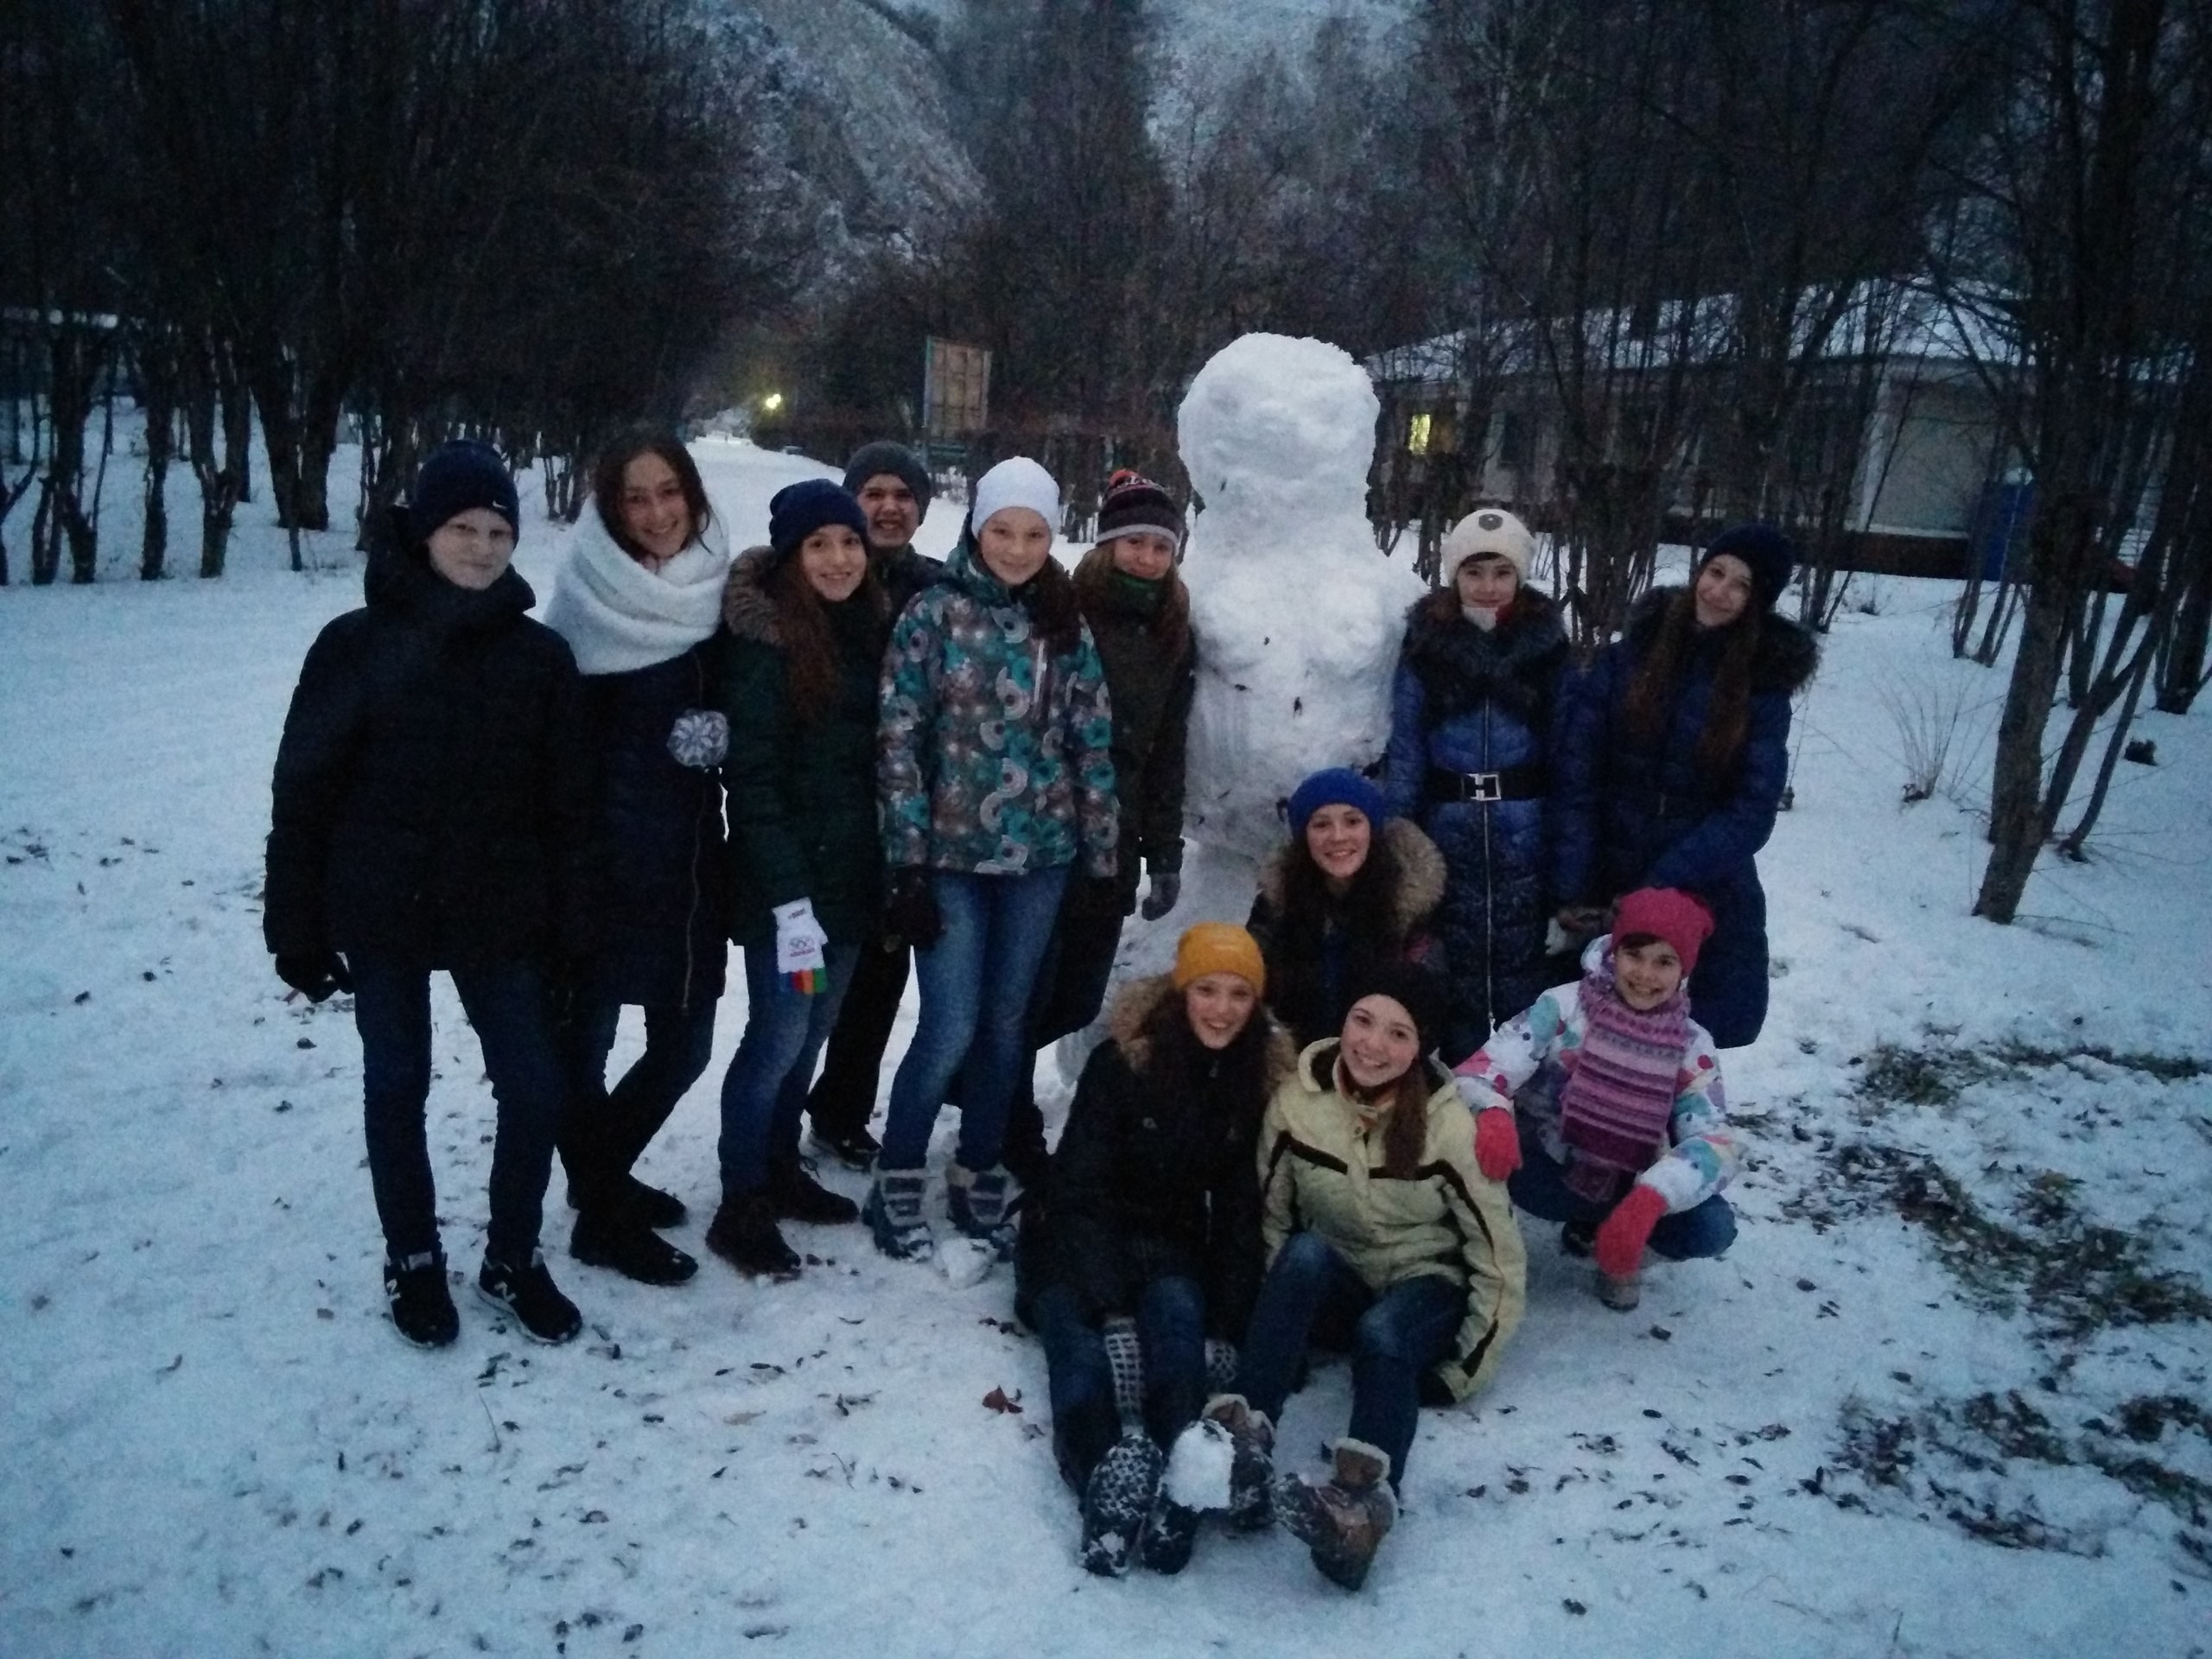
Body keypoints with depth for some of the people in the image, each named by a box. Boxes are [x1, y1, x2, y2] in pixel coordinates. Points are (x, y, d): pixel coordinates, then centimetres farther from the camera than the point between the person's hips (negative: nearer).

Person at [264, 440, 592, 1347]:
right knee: (397, 1089, 13)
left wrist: (571, 923, -1)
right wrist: (298, 924, -4)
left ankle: (512, 1257, 23)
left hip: (500, 916, 1)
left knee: (536, 1088, 1)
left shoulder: (539, 654, -2)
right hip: (382, 914, -1)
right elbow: (304, 789, -3)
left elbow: (566, 802, 1)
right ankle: (413, 1261, 32)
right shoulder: (356, 645, -6)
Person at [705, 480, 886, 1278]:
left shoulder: (869, 628, 8)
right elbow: (752, 777, -16)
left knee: (812, 1032, 16)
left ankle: (780, 1170, 32)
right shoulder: (764, 638, -13)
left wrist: (891, 872, 9)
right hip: (784, 877, -6)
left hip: (853, 874, 7)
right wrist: (790, 896, -20)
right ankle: (740, 1208, 13)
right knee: (778, 1039, -1)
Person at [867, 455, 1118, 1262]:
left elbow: (1093, 744, 7)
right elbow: (898, 741, -8)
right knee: (950, 1028, -5)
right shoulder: (935, 612, -5)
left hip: (1040, 855, 4)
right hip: (952, 854, -3)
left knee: (1008, 1023, 12)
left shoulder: (1066, 624, 5)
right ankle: (896, 1183, 16)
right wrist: (909, 862, -11)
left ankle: (978, 1176, 29)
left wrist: (1101, 856, 4)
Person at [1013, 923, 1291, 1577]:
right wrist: (1111, 1309, -28)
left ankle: (1177, 1483, -50)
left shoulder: (1261, 1079, -4)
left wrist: (1230, 1323, -11)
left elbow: (1241, 1209, 0)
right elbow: (1080, 1191, -18)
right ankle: (1108, 1474, -55)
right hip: (1077, 1241, -2)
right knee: (1081, 1345, -30)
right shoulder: (1122, 1061, -15)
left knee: (1178, 1311, -30)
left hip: (1168, 1244, 2)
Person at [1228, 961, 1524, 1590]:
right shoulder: (1298, 1100, -12)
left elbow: (1498, 1256, -12)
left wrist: (1466, 1369, -12)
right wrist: (1285, 1334, -3)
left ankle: (1365, 1498, -56)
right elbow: (1272, 1217, 1)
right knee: (1306, 1250, -31)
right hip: (1332, 1286, 2)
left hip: (1425, 1290, -2)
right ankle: (1243, 1433, -41)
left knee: (1382, 1334, -35)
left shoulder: (1448, 1125, -19)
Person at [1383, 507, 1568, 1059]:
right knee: (1455, 965, 6)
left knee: (1519, 964, 4)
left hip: (1525, 832, 0)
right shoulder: (1427, 642, 0)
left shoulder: (1545, 642, 1)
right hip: (1448, 829, 0)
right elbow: (1406, 750, 1)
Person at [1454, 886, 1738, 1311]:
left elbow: (1714, 1143, -21)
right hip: (1549, 1169, -2)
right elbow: (1481, 1072, -25)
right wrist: (1492, 1117, -51)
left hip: (1630, 1185, 2)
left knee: (1711, 1229, -24)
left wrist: (1647, 1202, -42)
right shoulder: (1564, 1007, -17)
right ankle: (1601, 1224, -4)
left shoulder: (1692, 1045, -9)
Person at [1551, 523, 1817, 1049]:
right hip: (1606, 891, 0)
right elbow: (1575, 774, -6)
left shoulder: (1763, 686, -2)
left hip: (1706, 904, 0)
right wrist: (1574, 891, -12)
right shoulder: (1629, 657, -2)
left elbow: (1751, 813, -9)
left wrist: (1659, 888, -17)